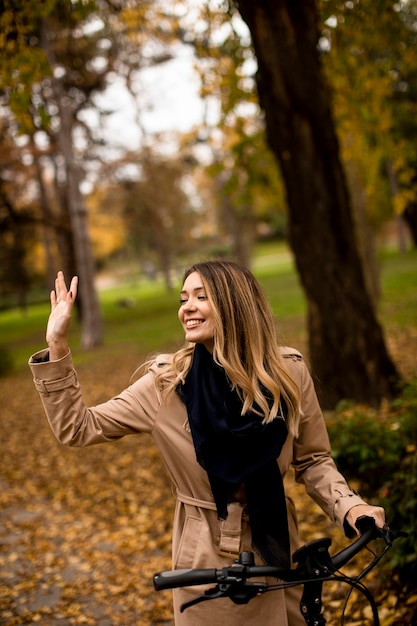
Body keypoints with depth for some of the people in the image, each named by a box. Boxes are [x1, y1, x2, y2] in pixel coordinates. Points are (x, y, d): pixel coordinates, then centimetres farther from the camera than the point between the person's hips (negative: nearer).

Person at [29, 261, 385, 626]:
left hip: (277, 552, 1)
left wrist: (350, 507, -17)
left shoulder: (289, 373, -9)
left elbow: (312, 460, 0)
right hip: (207, 561, -1)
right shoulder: (166, 383, -11)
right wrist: (57, 346, -16)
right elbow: (77, 428, -8)